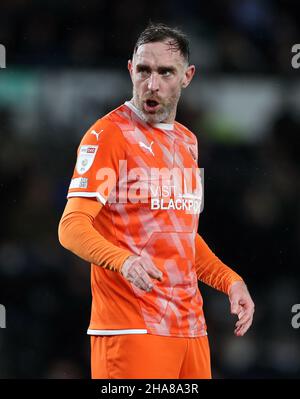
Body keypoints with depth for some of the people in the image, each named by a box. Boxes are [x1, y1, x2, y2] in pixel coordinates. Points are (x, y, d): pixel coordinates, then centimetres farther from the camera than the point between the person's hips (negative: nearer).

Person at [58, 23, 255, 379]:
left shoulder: (187, 141, 17)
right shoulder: (107, 134, -7)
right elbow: (72, 226, -15)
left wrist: (230, 280, 15)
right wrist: (124, 261, -32)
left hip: (190, 328, 7)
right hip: (131, 330, -7)